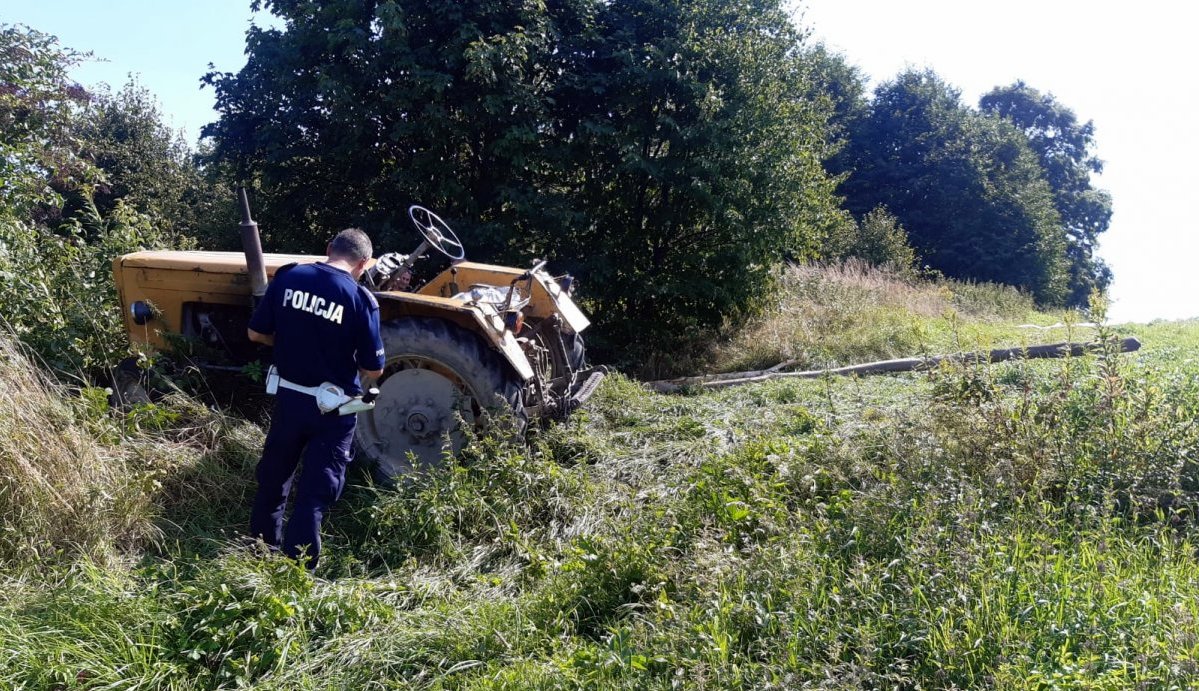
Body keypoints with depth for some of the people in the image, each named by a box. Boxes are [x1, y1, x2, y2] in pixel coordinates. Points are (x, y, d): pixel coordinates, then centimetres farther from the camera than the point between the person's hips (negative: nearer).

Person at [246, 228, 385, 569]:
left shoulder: (288, 277, -5)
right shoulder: (360, 298, -16)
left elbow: (256, 333, 2)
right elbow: (374, 369, -13)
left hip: (289, 394, 5)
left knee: (274, 475, 24)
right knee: (315, 490, 6)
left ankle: (263, 547, 43)